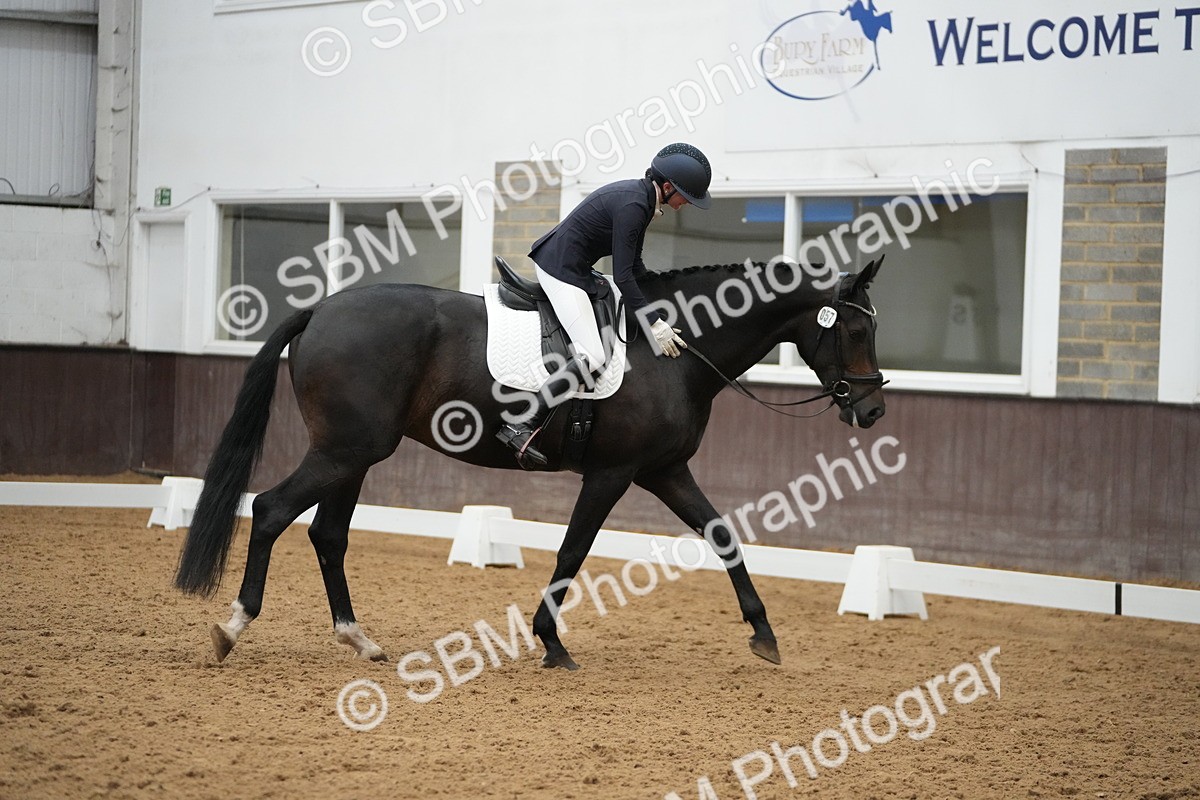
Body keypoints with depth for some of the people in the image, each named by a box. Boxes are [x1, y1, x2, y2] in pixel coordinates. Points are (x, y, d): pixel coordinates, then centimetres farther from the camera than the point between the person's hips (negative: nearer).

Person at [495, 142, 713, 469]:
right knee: (593, 358, -20)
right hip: (561, 270, -11)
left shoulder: (642, 198, 8)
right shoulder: (632, 206, -22)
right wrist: (654, 324, -19)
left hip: (573, 267, 11)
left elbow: (633, 264, 19)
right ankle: (520, 426, -23)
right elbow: (622, 277, -23)